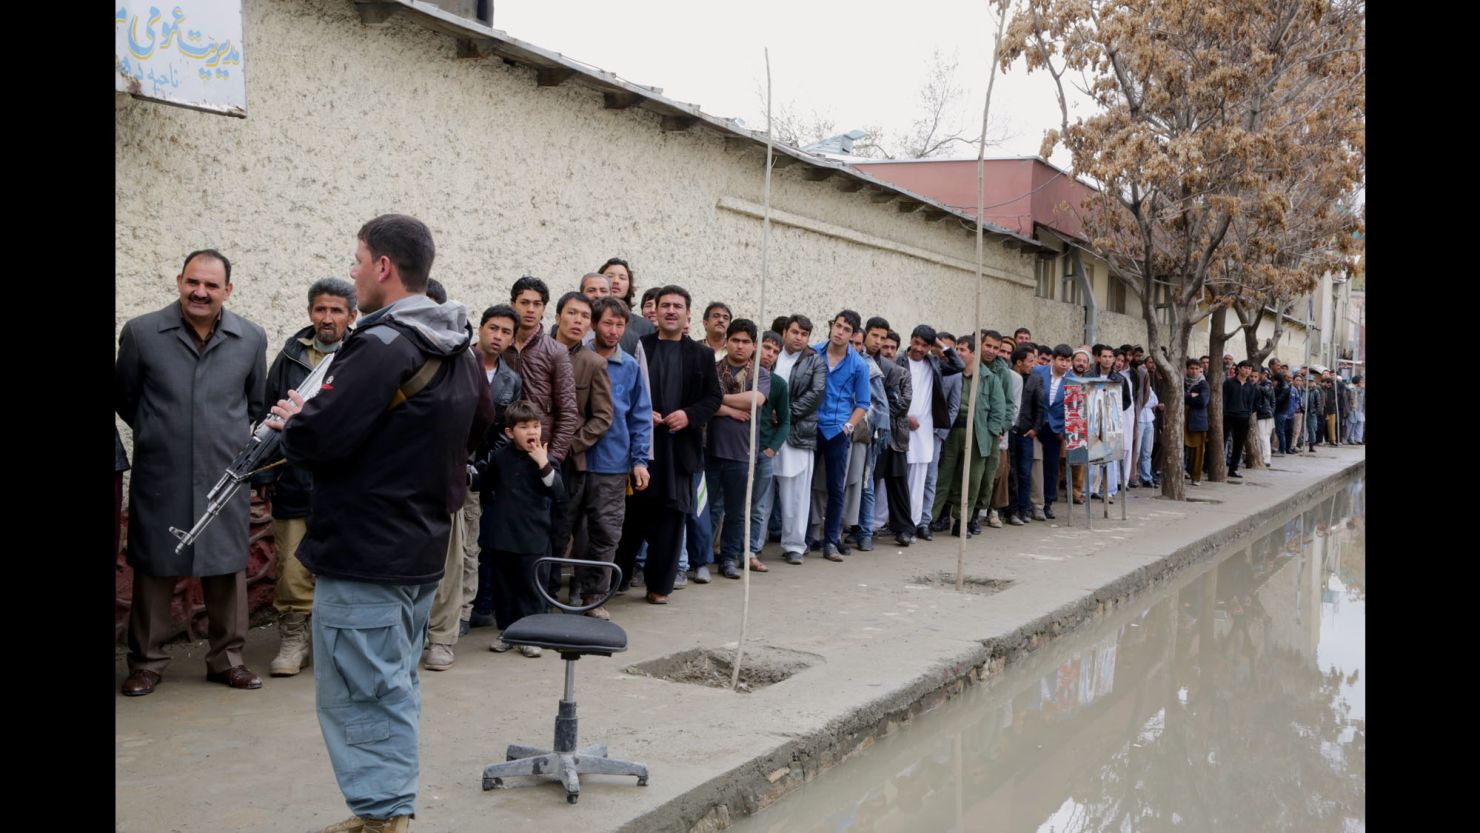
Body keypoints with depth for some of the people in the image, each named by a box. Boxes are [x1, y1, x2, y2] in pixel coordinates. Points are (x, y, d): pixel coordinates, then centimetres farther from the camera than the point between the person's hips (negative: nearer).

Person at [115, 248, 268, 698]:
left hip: (226, 478, 1)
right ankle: (147, 661, 21)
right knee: (154, 568, 8)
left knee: (227, 568, 8)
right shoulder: (141, 332, -4)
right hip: (160, 478, -1)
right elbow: (124, 397, 9)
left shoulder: (251, 338, 1)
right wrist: (157, 435, 12)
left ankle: (227, 658, 21)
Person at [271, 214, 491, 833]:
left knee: (359, 692, 1)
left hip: (363, 552, -9)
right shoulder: (460, 349, 8)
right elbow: (475, 430, 20)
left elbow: (315, 439, -24)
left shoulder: (383, 346, -20)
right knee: (394, 685, 18)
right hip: (424, 547, 9)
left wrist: (293, 421, -1)